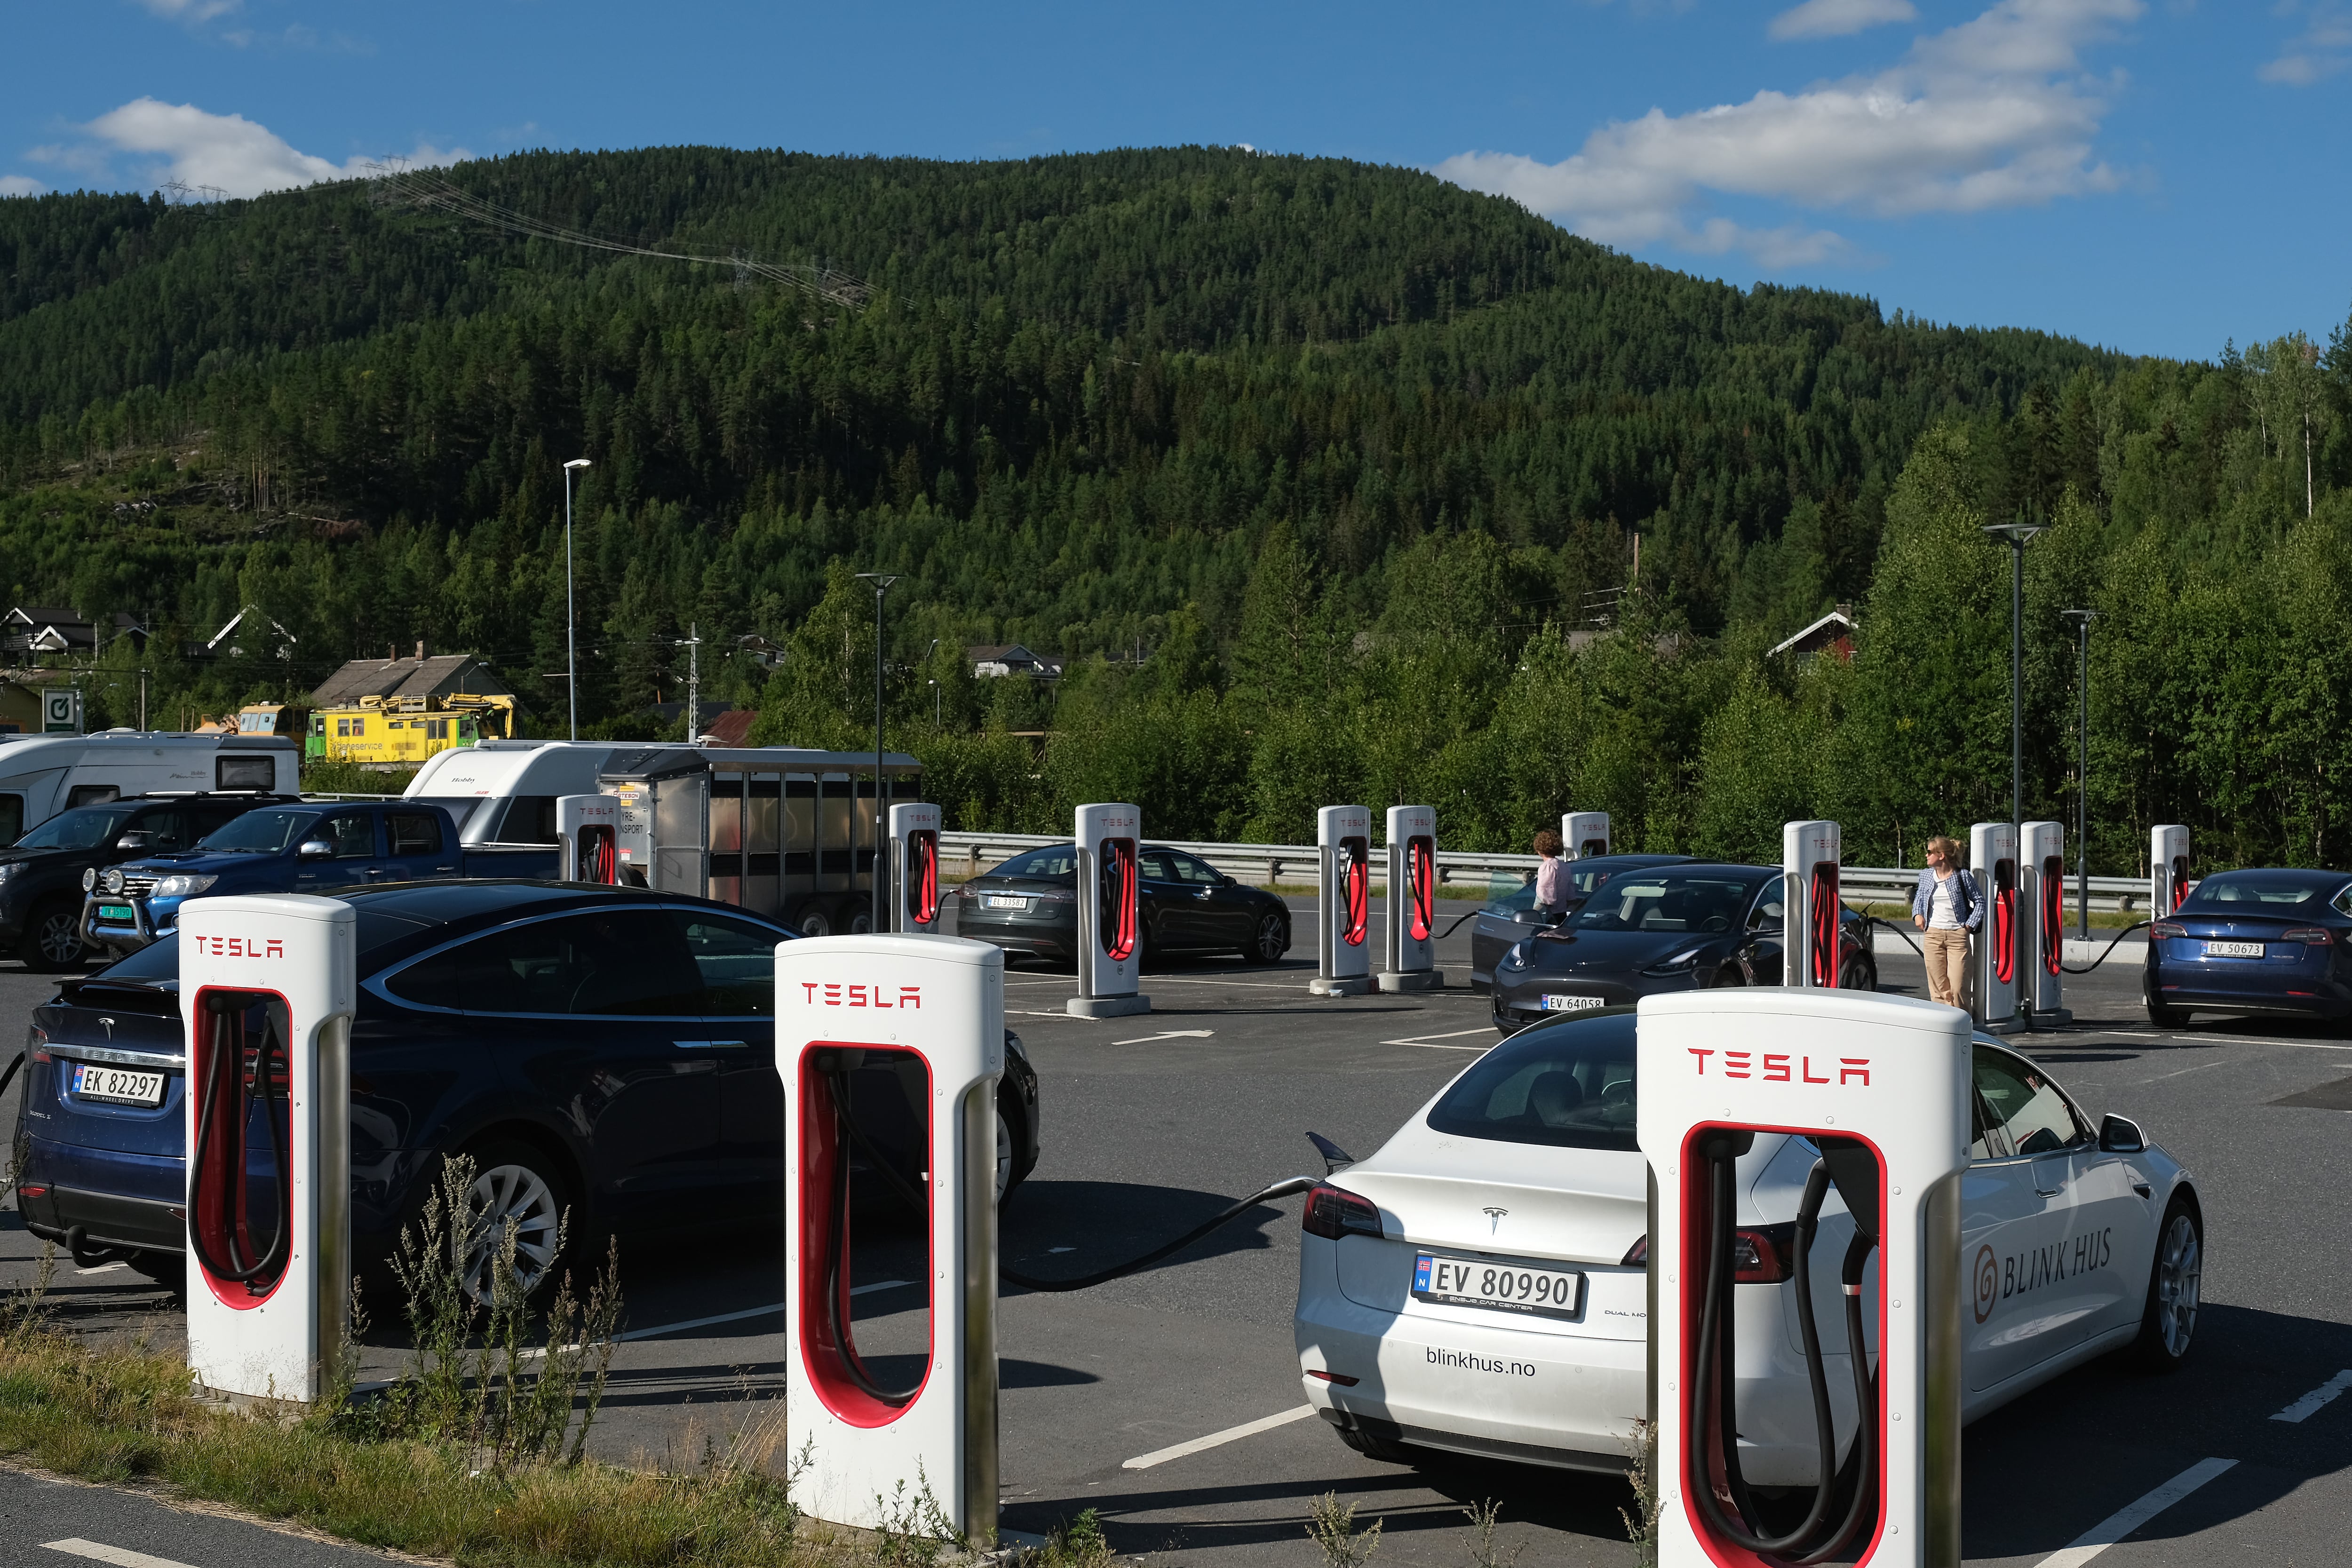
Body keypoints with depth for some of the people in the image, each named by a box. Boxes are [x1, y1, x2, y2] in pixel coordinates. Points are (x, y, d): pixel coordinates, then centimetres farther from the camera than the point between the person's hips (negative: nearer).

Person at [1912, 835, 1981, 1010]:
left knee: (1958, 987, -8)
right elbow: (1919, 898, 25)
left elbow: (1979, 902, 4)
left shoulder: (1962, 877, -3)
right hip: (1933, 935, 4)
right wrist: (1917, 914, 7)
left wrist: (1969, 925, -4)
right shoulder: (1926, 876, 9)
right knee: (1937, 987, 3)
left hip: (1957, 935, -4)